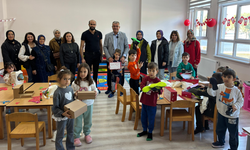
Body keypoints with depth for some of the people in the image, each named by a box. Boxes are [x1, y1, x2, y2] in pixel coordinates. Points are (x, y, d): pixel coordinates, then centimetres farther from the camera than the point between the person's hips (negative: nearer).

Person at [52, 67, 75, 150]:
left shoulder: (70, 88, -3)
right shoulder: (57, 92, -23)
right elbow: (54, 108, -20)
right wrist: (63, 113, -33)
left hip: (70, 115, 7)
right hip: (61, 117, -6)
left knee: (70, 133, 23)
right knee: (60, 135, 12)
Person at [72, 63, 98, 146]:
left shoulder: (91, 82, -7)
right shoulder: (75, 83, -10)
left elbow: (95, 90, 2)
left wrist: (95, 92, -20)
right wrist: (75, 93, -22)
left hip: (89, 104, 2)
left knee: (88, 121, 18)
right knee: (77, 122, 9)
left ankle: (87, 134, 41)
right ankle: (76, 137, 27)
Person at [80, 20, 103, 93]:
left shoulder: (99, 33, 5)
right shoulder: (85, 34, -4)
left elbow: (101, 45, 11)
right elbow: (81, 47, -5)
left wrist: (101, 55, 5)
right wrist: (82, 58, -11)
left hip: (97, 54, 3)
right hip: (88, 54, -3)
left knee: (96, 72, 10)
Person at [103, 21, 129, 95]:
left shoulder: (123, 35, 4)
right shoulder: (107, 36, 5)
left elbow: (127, 47, 2)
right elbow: (105, 47, 1)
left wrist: (124, 56, -11)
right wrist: (109, 57, -10)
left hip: (120, 59, -1)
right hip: (110, 59, 1)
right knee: (109, 74, 9)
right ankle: (109, 88, 26)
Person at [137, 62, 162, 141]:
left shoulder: (158, 81, -11)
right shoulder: (145, 78, -1)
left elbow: (160, 92, -12)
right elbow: (141, 85, -12)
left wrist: (158, 90, -35)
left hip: (152, 103, -4)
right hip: (144, 101, 4)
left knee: (151, 119, 7)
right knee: (143, 117, 18)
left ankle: (150, 133, 26)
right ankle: (145, 130, 37)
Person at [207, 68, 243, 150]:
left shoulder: (236, 90, -13)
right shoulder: (220, 87, -8)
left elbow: (241, 101, -5)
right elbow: (212, 93, -15)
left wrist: (236, 106, -23)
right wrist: (210, 87, -35)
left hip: (232, 116, -4)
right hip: (221, 113, 4)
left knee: (233, 134, 9)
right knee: (219, 130, 23)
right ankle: (221, 142, 48)